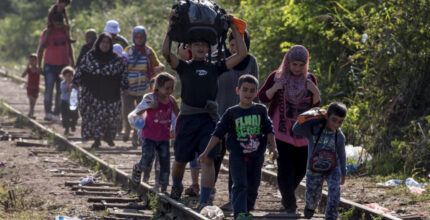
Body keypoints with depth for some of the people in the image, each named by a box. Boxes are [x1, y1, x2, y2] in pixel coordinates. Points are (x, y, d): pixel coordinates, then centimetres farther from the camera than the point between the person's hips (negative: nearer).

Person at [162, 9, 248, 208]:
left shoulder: (214, 68, 12)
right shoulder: (184, 67, 10)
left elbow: (242, 54, 8)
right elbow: (166, 52, -7)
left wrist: (234, 29, 8)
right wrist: (171, 26, -8)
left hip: (208, 119, 0)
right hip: (188, 118, 0)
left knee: (208, 160, -12)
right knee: (180, 160, 10)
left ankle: (204, 203, -14)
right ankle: (176, 188, 41)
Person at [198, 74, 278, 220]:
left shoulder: (260, 110, 5)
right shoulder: (232, 113, 0)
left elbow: (269, 130, 6)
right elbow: (218, 134, 1)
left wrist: (273, 147, -10)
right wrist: (206, 152, -3)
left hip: (256, 157, 3)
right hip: (237, 156, -3)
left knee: (253, 188, 9)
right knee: (240, 185, -15)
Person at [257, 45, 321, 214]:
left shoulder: (310, 79, 7)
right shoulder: (277, 76, -1)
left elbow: (315, 105, 8)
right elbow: (262, 97, 2)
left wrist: (316, 92, -13)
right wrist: (274, 88, -17)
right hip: (282, 132, -4)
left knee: (301, 168, 11)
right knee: (285, 168, -10)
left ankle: (286, 196, 35)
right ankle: (289, 205, -2)